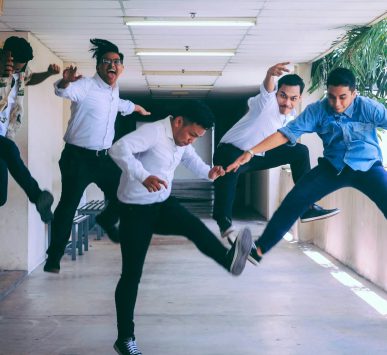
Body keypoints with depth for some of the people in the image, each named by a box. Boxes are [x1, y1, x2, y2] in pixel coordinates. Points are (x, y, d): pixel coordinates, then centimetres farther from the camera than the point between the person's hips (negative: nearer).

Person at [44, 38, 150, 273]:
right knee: (68, 205, -7)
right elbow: (64, 91, -35)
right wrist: (66, 81, -58)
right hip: (78, 157, -7)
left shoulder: (114, 90, 11)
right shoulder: (87, 86, -13)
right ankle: (54, 256, 1)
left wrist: (137, 108, 54)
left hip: (105, 157, 7)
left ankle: (106, 220, 42)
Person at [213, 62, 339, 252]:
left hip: (259, 155, 8)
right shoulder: (268, 103, -25)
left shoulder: (291, 115, -1)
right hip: (231, 151, -8)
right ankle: (224, 222, -39)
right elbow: (267, 90, -51)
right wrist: (270, 74, -71)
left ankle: (307, 207, 9)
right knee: (229, 164, -42)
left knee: (300, 151, 5)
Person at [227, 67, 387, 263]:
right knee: (295, 200, -11)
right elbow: (287, 133, -12)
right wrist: (251, 152, -20)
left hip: (367, 167, -1)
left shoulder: (368, 107, -13)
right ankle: (259, 248, -5)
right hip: (333, 167, 2)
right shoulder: (317, 110, -9)